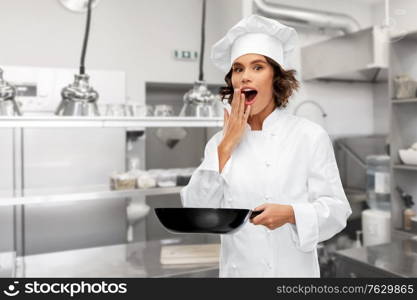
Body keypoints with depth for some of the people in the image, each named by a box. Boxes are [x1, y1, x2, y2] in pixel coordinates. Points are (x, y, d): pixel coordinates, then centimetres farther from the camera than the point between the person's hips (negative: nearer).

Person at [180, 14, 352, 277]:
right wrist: (226, 146, -13)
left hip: (291, 269, -3)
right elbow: (196, 209, -7)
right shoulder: (220, 142, 0)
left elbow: (336, 210, -10)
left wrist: (290, 214, -28)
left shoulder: (310, 136, -10)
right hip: (236, 268, 3)